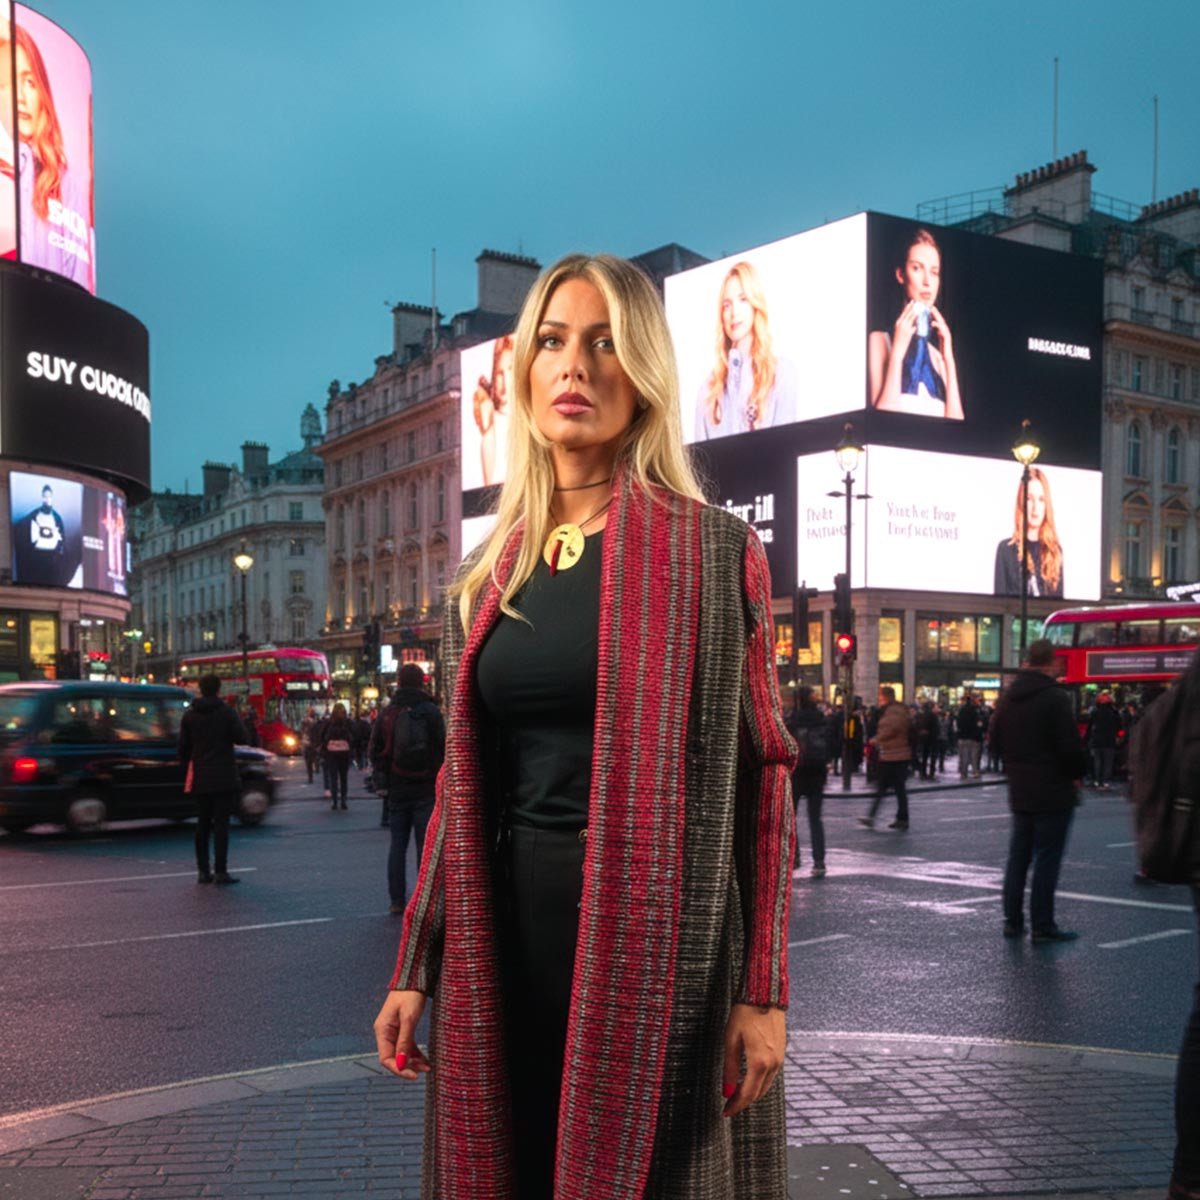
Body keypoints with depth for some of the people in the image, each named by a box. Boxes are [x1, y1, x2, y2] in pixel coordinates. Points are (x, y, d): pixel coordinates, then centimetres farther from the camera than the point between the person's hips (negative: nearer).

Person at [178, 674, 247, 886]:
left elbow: (183, 747, 8)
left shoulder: (189, 715, 6)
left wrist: (187, 771, 16)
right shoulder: (226, 712, -8)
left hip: (200, 779, 4)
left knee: (203, 823, 12)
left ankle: (203, 871, 11)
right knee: (221, 823, -3)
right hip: (224, 778, -4)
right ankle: (220, 871, -8)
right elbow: (241, 738, -10)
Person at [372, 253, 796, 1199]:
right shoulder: (490, 573, 8)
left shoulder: (715, 551, -5)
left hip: (660, 941, -4)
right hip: (507, 942, 4)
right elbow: (463, 783, 11)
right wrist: (415, 970, 9)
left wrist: (763, 989, -11)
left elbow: (761, 774, -7)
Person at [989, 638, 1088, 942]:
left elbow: (997, 742, 13)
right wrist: (1077, 774, -1)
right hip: (1054, 792, -7)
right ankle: (1043, 926, 1)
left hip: (1020, 791, 7)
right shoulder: (1055, 698, -16)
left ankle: (1012, 920, 17)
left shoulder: (1007, 698, 6)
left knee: (1018, 855, 13)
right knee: (1047, 859, -2)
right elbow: (1071, 746, -17)